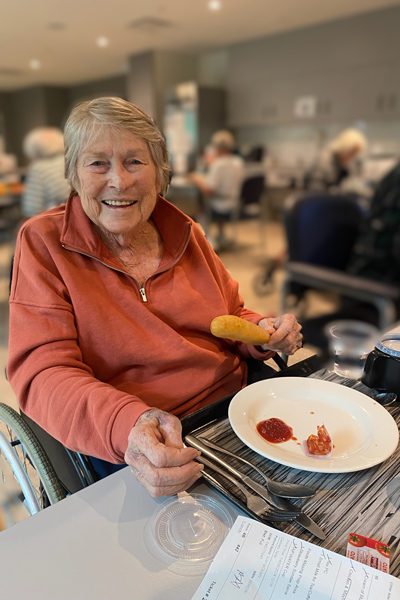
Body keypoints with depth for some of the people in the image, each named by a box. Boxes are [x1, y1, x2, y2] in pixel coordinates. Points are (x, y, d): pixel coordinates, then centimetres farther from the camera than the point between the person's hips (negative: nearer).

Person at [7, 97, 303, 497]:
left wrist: (264, 333, -6)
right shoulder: (44, 243, -5)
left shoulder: (185, 233, 8)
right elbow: (43, 372, -14)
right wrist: (126, 427, -33)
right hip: (141, 456, -5)